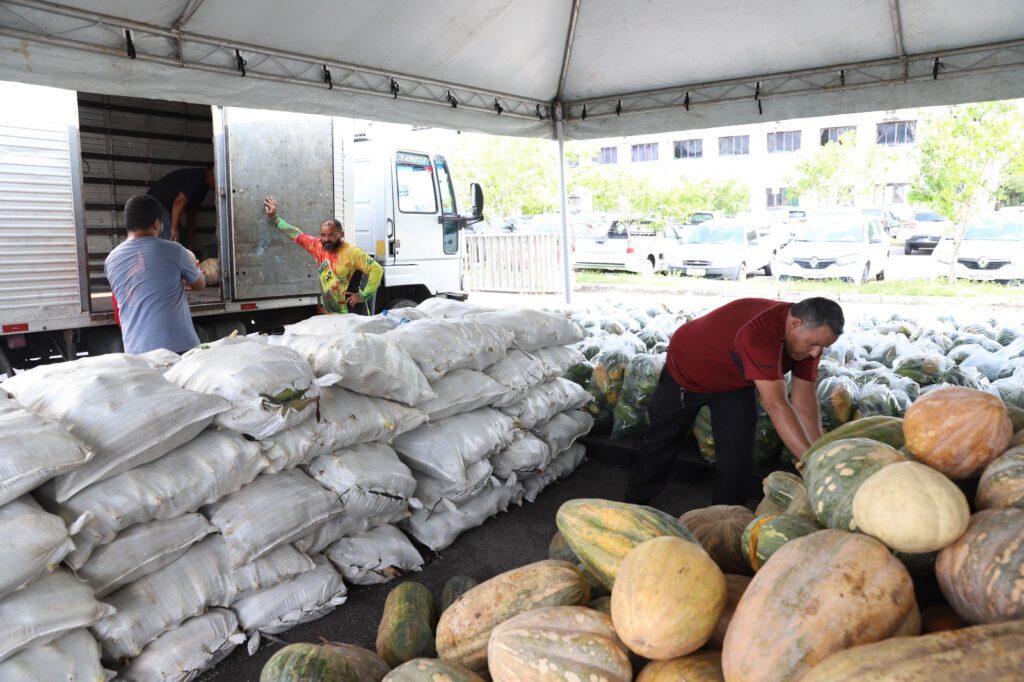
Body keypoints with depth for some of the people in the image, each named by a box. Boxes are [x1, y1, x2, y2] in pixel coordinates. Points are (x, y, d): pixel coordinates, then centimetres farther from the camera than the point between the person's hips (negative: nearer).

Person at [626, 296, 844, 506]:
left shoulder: (810, 332, -20)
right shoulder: (760, 331, -44)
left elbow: (804, 401, -19)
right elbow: (776, 405, -49)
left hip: (736, 384, 6)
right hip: (684, 371, -5)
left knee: (738, 458, -4)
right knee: (661, 441, 12)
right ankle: (635, 502, 34)